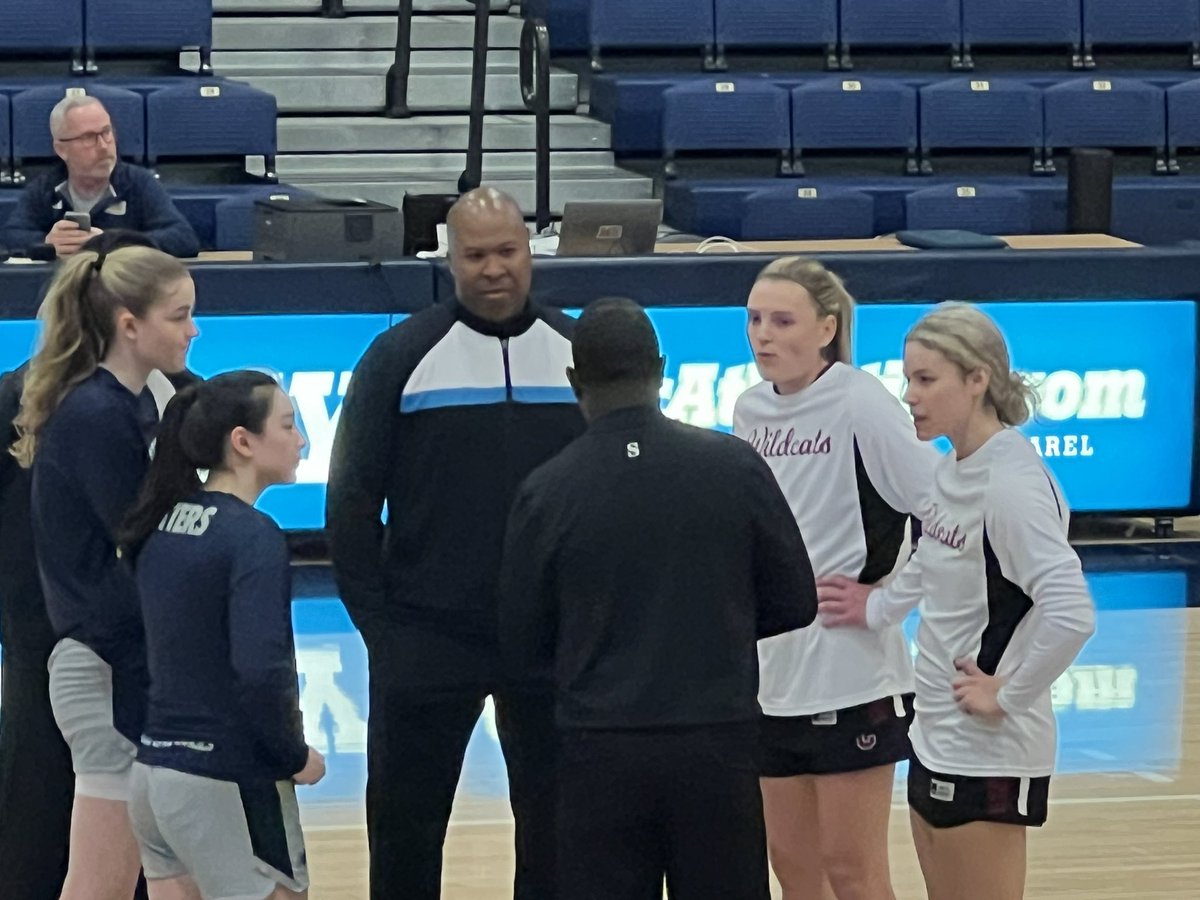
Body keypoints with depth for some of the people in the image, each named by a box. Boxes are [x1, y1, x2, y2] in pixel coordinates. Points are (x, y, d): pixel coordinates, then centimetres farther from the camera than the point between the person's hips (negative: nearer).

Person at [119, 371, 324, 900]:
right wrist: (296, 757, -11)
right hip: (229, 786, -7)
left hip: (152, 772, 7)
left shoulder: (162, 524, 7)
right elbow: (260, 672, -25)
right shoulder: (253, 536, -15)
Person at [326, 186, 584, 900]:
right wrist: (377, 620, -4)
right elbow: (352, 499, 0)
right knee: (405, 818, 3)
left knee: (553, 816, 9)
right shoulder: (401, 357, -2)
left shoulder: (582, 354, 4)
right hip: (427, 644, -2)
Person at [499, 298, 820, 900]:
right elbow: (795, 602, 4)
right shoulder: (734, 466, -4)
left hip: (600, 753, -1)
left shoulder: (546, 492, -6)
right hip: (719, 743, 1)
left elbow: (523, 651, 1)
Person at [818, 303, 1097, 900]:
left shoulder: (1010, 483, -20)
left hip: (985, 755, -9)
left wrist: (1009, 697, -21)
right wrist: (878, 609, 13)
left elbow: (1070, 614, -30)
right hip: (937, 739, 9)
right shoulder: (950, 471, 6)